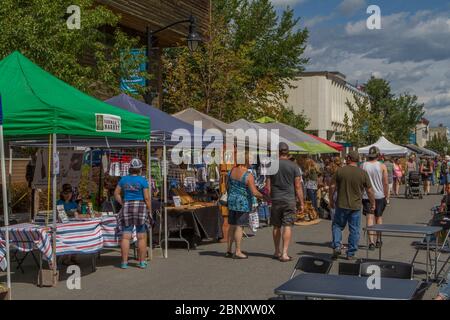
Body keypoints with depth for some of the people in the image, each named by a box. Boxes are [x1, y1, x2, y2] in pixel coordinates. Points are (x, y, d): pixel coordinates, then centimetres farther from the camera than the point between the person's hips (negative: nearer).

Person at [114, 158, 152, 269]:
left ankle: (124, 262, 3)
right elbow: (147, 198, -9)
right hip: (140, 208, -3)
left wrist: (123, 204, 12)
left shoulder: (124, 179, 5)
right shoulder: (143, 180, -7)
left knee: (125, 236, 3)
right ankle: (142, 262, 8)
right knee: (142, 237, 4)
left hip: (126, 208, 3)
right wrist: (149, 210, -1)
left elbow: (116, 194, 9)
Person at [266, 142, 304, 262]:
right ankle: (284, 253, -7)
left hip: (276, 200, 2)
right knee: (287, 226, -2)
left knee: (276, 226, 12)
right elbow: (298, 186, -3)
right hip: (289, 200, -2)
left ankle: (277, 252, 23)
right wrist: (301, 203, 3)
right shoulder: (294, 166, -3)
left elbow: (268, 186, 3)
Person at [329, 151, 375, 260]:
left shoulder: (340, 171, -4)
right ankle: (351, 254, 11)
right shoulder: (363, 173, -3)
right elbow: (369, 191, 1)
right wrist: (373, 204, 13)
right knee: (354, 230, 8)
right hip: (356, 206, 0)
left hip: (341, 205, 0)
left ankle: (336, 246, -1)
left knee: (337, 226, 15)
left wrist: (331, 200, 11)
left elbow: (332, 187, -2)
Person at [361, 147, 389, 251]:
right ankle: (378, 240, 22)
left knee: (370, 218, -1)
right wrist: (386, 195, 8)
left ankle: (371, 241, -10)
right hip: (379, 196, 0)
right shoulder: (382, 166, -4)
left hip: (367, 196, 0)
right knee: (379, 217, 15)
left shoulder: (363, 166, -2)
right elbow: (385, 183, -3)